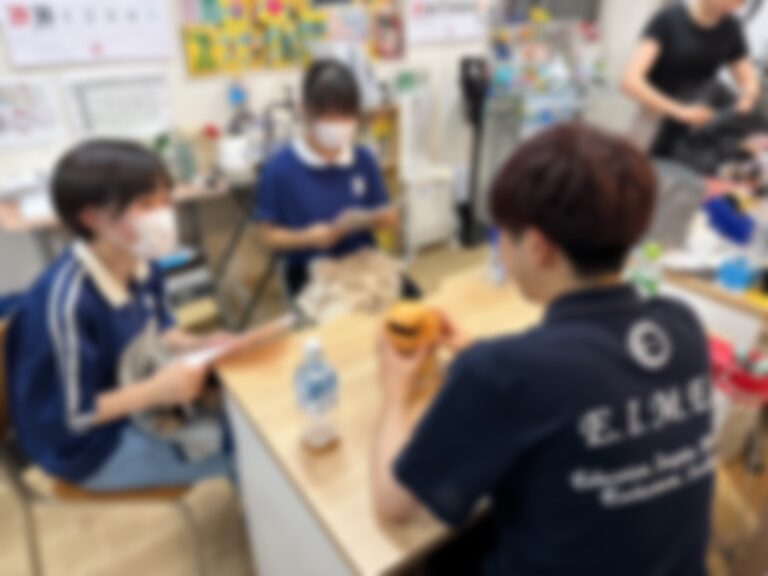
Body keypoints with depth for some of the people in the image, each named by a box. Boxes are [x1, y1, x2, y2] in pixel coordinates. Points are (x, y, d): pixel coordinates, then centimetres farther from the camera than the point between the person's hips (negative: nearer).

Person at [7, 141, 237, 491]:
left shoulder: (139, 264, -11)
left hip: (138, 398, 7)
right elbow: (72, 415, -24)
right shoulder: (67, 301, -34)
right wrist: (158, 390, -34)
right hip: (92, 446, -7)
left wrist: (199, 346, -14)